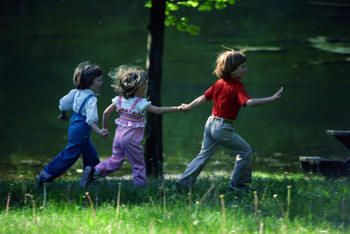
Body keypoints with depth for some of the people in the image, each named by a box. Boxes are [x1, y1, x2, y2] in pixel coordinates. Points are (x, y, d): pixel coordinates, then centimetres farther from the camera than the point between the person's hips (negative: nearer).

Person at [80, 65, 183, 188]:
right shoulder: (140, 103, -15)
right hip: (131, 138, -6)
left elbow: (106, 113, 6)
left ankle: (94, 171, -1)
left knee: (115, 161, 14)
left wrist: (104, 129, 19)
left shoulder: (120, 99, 4)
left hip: (119, 135, 6)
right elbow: (157, 110, -20)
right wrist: (177, 108, -16)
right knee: (138, 164, 7)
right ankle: (140, 184, 12)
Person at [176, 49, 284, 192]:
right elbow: (248, 102, -35)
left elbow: (204, 98, 13)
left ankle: (183, 182, 15)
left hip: (210, 123, 8)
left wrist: (188, 107, 30)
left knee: (204, 155, 18)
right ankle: (237, 184, 14)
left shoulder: (218, 83, 5)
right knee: (245, 151, 8)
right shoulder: (237, 87, -18)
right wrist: (271, 99, -41)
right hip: (223, 128, -8)